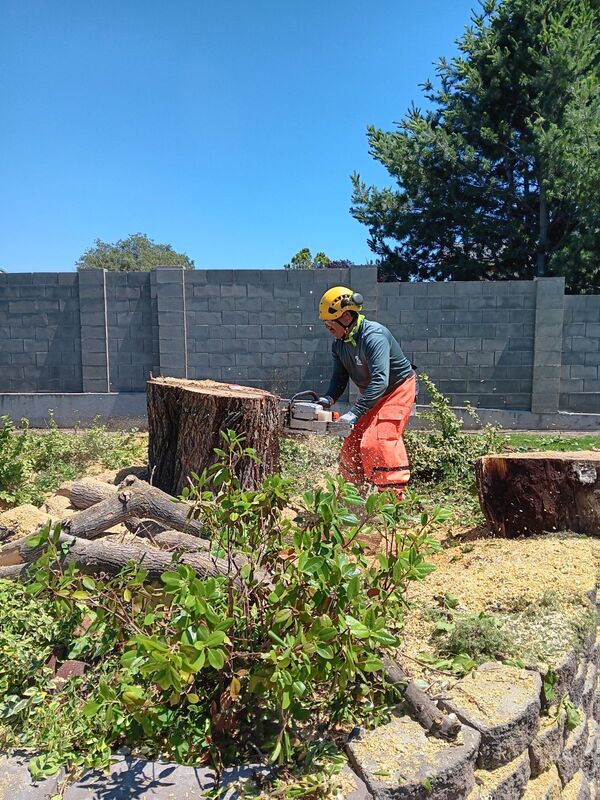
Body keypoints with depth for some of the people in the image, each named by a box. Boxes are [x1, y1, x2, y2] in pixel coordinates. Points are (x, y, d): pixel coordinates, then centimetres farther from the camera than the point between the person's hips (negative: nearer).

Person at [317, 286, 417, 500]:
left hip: (398, 390, -8)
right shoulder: (339, 343, -4)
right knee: (353, 444, 6)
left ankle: (394, 497, -15)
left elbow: (380, 381, -39)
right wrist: (328, 399, -20)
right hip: (371, 395, 8)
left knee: (380, 441, -22)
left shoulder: (373, 336, -31)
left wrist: (354, 413, -42)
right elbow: (340, 378, 0)